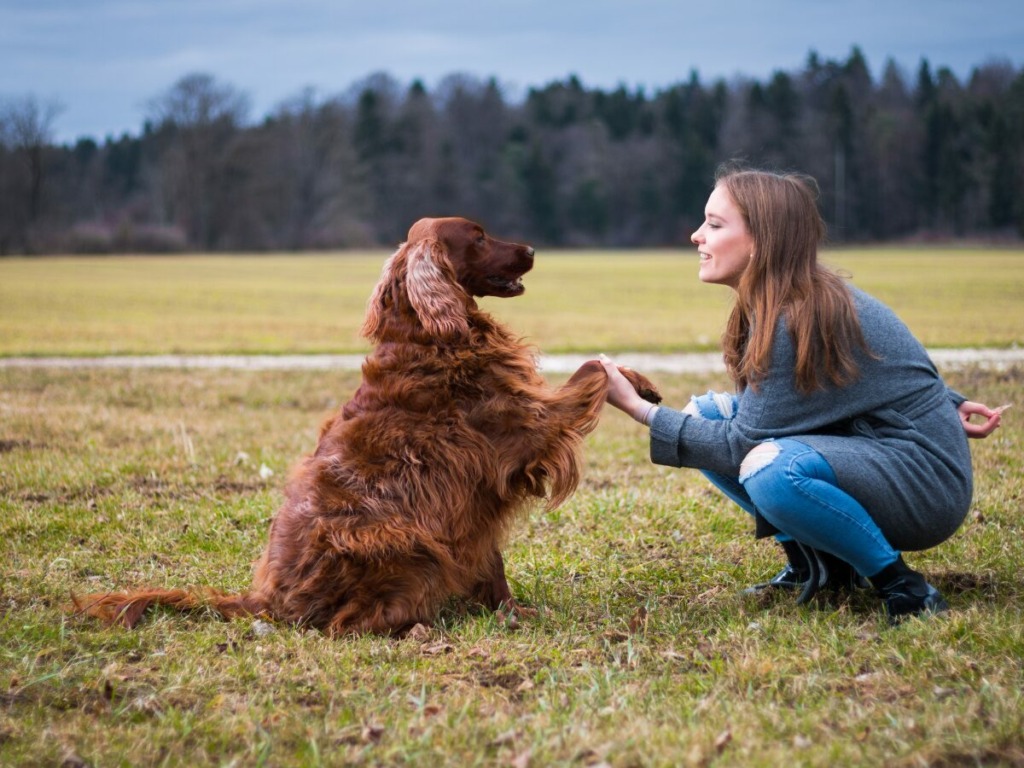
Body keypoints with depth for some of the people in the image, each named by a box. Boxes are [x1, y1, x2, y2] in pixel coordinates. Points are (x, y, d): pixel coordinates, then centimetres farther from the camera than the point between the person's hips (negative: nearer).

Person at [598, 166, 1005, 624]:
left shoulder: (800, 319, -24)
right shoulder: (803, 298, 4)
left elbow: (741, 444, -21)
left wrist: (640, 410, -19)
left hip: (926, 487, -10)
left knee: (773, 469, -37)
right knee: (705, 414, 3)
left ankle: (902, 586, -17)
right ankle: (814, 562, 7)